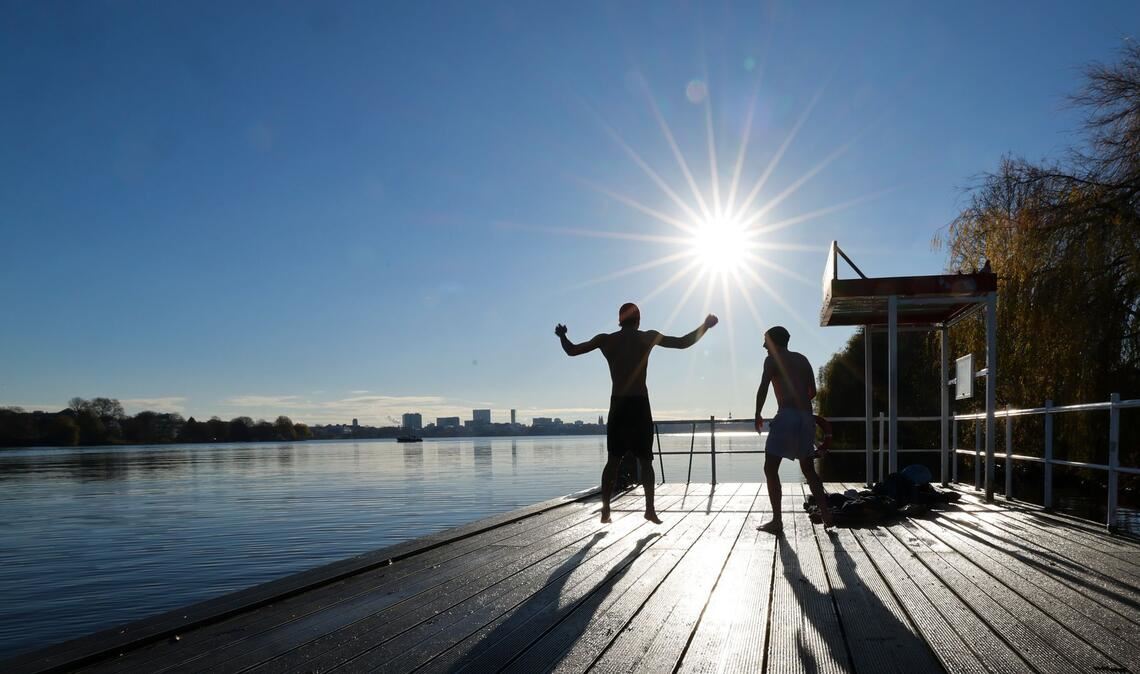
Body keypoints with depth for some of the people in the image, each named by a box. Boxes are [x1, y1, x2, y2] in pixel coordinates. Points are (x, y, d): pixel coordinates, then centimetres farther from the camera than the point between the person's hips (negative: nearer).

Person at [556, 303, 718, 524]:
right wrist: (705, 325, 12)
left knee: (612, 461, 7)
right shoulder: (648, 337, 0)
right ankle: (650, 509, 1)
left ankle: (605, 510, 4)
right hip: (640, 405, -2)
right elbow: (683, 343, -1)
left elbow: (572, 350, 11)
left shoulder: (605, 340, 6)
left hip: (618, 406, 2)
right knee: (645, 460, 6)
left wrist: (562, 336, 31)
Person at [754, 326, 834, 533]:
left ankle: (777, 520, -6)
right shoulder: (802, 359, 20)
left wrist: (758, 415, 3)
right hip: (807, 417, 7)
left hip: (787, 416, -7)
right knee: (808, 469, 19)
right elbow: (812, 391, 17)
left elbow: (763, 389, -7)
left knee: (770, 468, -1)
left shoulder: (772, 359, 2)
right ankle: (825, 513, 13)